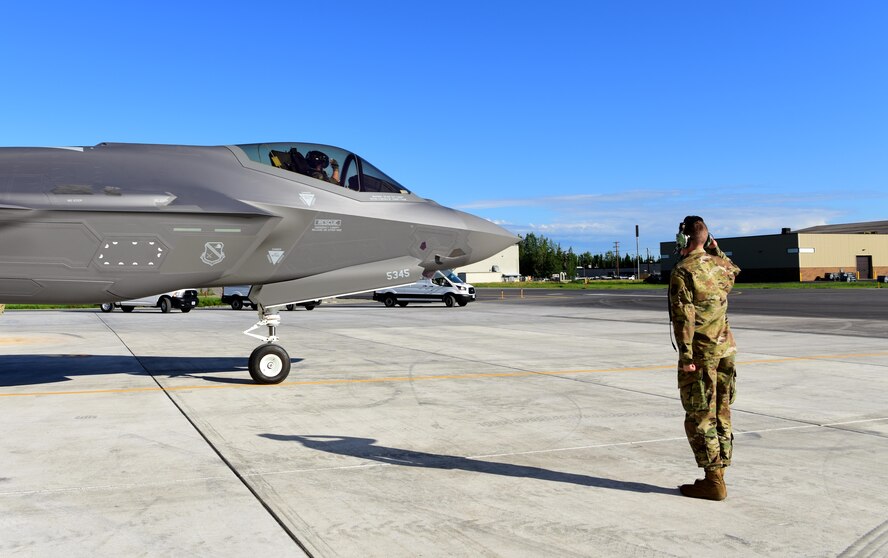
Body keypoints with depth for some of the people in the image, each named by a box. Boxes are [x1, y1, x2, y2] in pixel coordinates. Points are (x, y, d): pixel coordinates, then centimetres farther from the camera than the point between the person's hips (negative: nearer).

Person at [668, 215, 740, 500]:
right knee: (721, 414, 12)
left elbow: (684, 317, -19)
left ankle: (713, 481, 2)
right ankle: (718, 475, 19)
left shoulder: (682, 271, -14)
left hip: (700, 352, -7)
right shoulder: (721, 265, 6)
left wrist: (686, 355, -17)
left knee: (700, 418, -1)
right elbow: (733, 271, 33)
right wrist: (717, 251, 23)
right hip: (724, 348, 7)